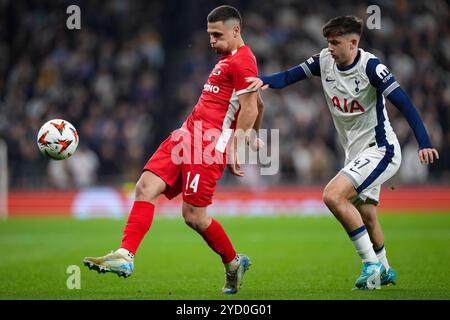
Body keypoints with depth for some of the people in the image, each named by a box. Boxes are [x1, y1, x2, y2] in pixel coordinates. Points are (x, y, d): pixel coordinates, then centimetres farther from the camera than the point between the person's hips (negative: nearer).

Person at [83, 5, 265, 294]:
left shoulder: (242, 61, -9)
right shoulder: (229, 59, 23)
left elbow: (250, 108, -15)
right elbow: (259, 104, 33)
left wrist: (234, 150, -18)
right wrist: (252, 137, 41)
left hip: (209, 145, -10)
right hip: (187, 135, 10)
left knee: (194, 215, -8)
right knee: (146, 187, -6)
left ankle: (234, 263, 16)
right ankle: (125, 257, -12)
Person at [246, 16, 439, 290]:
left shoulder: (370, 66, -20)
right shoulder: (325, 61, -1)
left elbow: (403, 102, -23)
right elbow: (291, 76, 2)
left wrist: (424, 143, -30)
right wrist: (264, 81, -20)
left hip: (380, 150, -8)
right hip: (356, 153, 8)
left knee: (333, 195, -24)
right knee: (366, 216, 18)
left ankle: (371, 263, -15)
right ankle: (384, 271, 39)